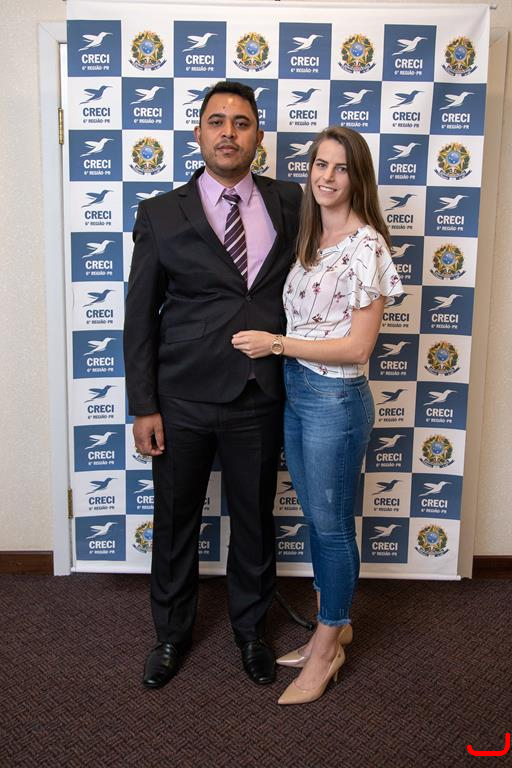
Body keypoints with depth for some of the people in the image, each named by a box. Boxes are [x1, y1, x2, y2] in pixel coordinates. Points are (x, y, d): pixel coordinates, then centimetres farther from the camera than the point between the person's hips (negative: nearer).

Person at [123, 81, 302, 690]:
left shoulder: (290, 203, 2)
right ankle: (171, 634, 39)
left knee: (255, 523, 16)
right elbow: (140, 316, -2)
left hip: (260, 400, 2)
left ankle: (250, 629, 41)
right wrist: (143, 406, -6)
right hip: (182, 400, -1)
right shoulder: (161, 214, -3)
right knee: (175, 523, 14)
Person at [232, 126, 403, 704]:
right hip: (295, 390, 8)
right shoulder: (311, 238, 9)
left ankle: (329, 646, 26)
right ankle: (333, 623, 38)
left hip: (334, 399, -8)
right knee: (316, 518, 18)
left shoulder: (365, 245, -16)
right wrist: (274, 346, -1)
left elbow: (358, 346, -18)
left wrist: (276, 344, -16)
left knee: (331, 524, 7)